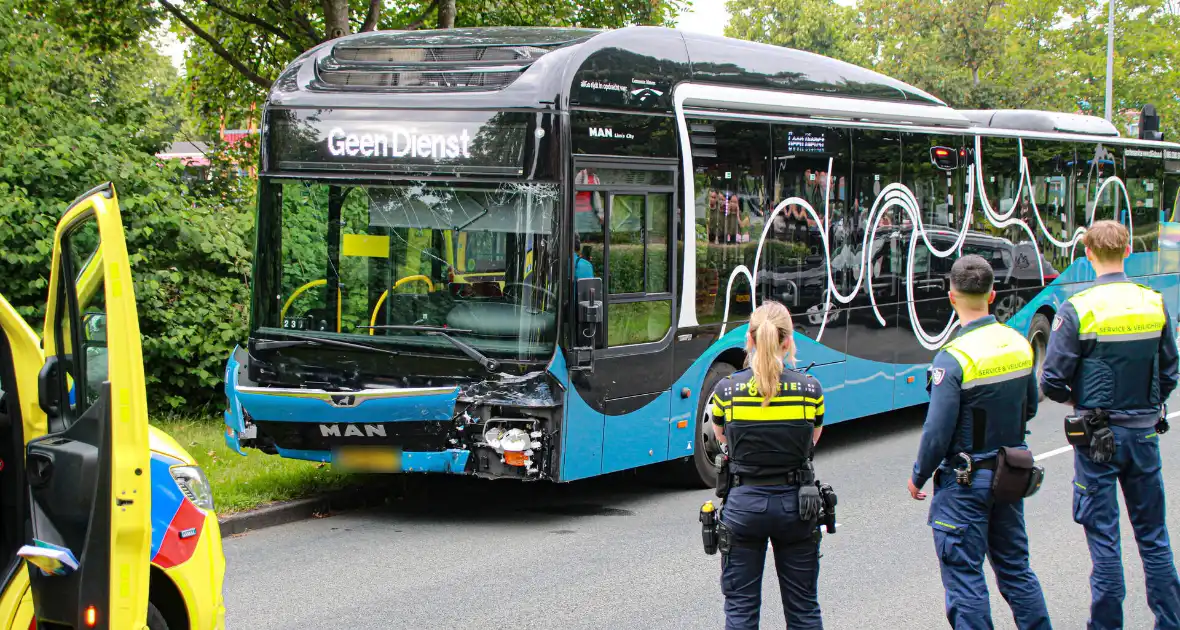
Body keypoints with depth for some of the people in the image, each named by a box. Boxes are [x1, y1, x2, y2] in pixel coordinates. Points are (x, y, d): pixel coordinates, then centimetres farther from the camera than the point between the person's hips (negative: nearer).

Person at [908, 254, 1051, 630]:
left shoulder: (953, 359, -21)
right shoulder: (1019, 345, -1)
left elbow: (938, 433, -19)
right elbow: (1029, 409, 13)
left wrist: (918, 477, -4)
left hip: (964, 481, -7)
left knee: (964, 578, 2)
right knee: (1015, 568, 19)